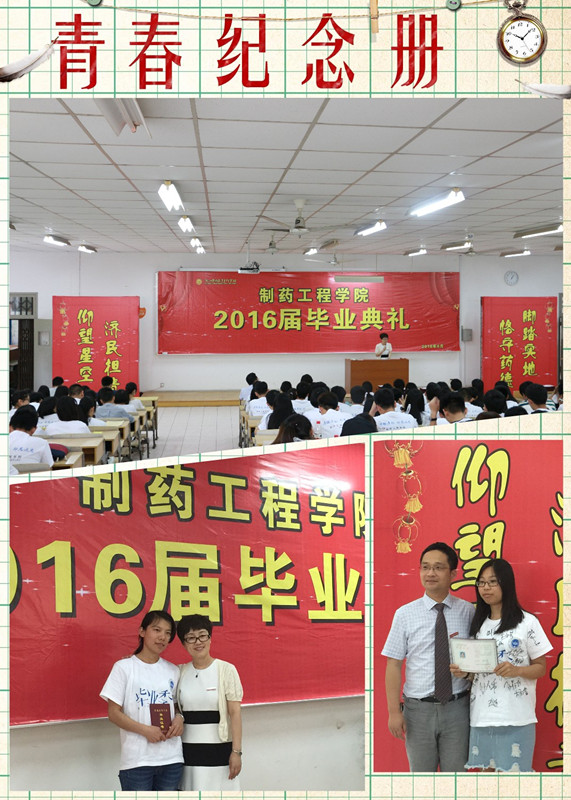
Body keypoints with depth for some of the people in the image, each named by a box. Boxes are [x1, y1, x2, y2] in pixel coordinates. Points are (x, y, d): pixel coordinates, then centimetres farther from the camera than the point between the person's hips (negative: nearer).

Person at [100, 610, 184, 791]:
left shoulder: (173, 670, 12)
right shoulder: (124, 667, -2)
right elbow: (114, 713, -5)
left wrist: (179, 718, -3)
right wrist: (146, 730, -17)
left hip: (171, 758, 4)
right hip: (137, 760, -4)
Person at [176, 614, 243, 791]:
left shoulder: (226, 669, -3)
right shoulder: (180, 672, 7)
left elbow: (235, 713, -6)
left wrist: (236, 751, -10)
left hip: (219, 749, -3)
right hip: (188, 750, 3)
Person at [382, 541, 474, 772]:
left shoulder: (468, 611, -1)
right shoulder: (405, 614, -4)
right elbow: (394, 665, -3)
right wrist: (394, 711, -7)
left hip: (457, 708, 0)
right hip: (418, 709, 0)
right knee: (421, 771, 12)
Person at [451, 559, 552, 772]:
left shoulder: (527, 623, -3)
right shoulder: (477, 624, 11)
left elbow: (540, 668, 0)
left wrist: (517, 670, -19)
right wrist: (462, 671, -3)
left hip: (515, 716, -4)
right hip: (482, 713, 4)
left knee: (511, 770, -2)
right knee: (487, 768, 8)